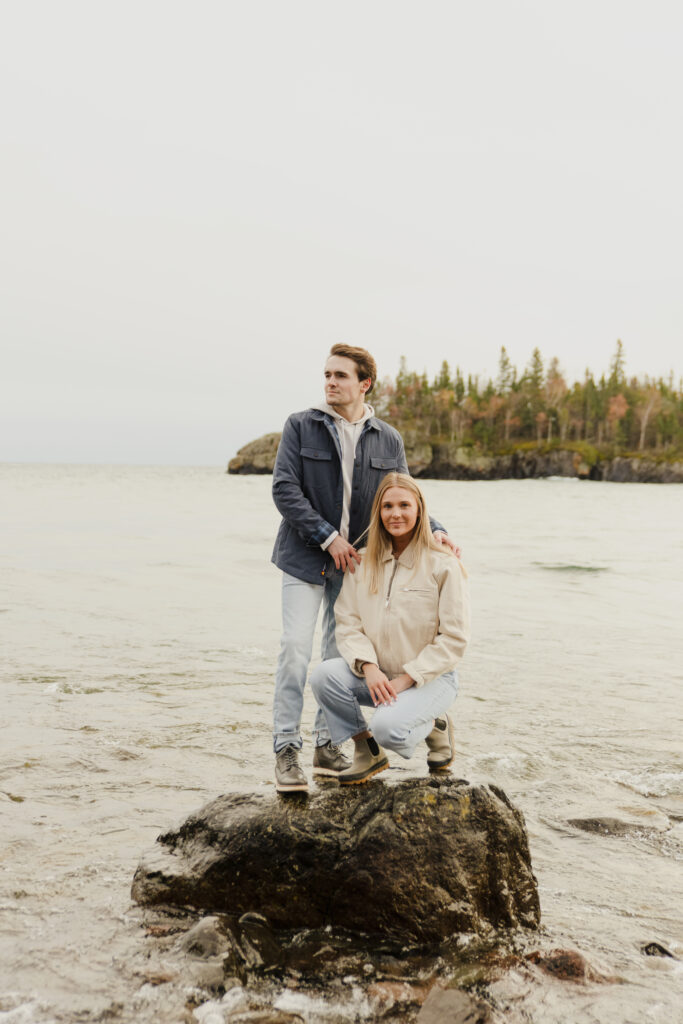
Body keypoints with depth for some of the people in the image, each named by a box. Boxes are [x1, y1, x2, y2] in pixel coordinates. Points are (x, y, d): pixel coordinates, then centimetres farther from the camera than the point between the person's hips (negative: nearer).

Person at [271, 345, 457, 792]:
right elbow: (284, 488, -9)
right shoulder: (301, 426, -2)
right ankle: (286, 748, -3)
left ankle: (328, 744, 19)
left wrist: (434, 529, -10)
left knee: (342, 653, 8)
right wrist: (328, 537, -15)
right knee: (296, 646, -10)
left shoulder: (388, 439, 7)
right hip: (305, 556, -3)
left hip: (353, 559, 3)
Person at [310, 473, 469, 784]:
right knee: (324, 674, -24)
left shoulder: (443, 565, -8)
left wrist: (406, 679, -16)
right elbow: (348, 623, 1)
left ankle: (436, 726, 6)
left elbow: (454, 638, -9)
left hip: (430, 677, -4)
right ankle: (368, 753, -1)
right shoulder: (364, 562, 5)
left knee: (388, 728, -31)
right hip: (376, 676, 4)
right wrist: (368, 667, -19)